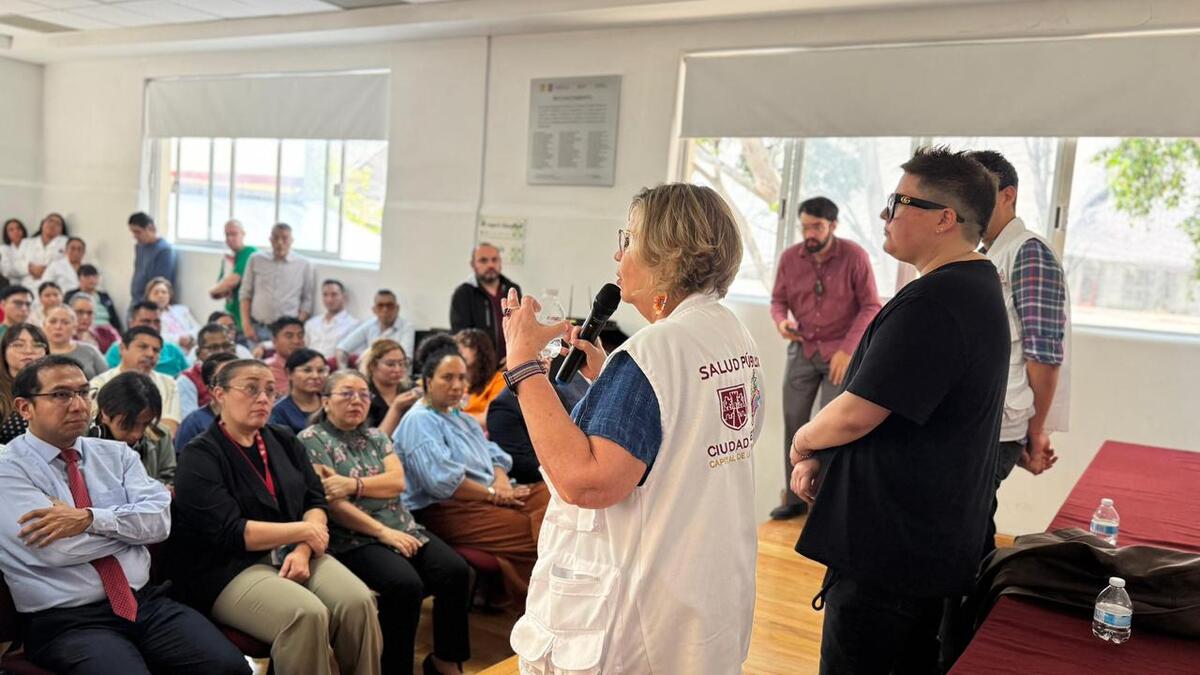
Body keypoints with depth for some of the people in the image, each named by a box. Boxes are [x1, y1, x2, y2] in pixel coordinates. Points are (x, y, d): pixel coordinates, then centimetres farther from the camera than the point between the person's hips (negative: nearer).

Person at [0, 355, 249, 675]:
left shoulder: (116, 453, 12)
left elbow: (159, 520, -1)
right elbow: (57, 549, -14)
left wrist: (89, 519, -15)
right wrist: (130, 524, -1)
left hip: (148, 602, 3)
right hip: (66, 622, -3)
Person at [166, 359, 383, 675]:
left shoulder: (284, 441, 13)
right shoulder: (199, 457, -5)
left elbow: (315, 501, 8)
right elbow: (229, 533, -15)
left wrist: (302, 550, -11)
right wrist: (304, 530, -10)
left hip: (293, 553, 5)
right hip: (231, 568, -5)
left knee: (357, 602, -23)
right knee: (307, 614, -32)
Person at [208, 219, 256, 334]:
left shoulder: (250, 253, -9)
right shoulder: (227, 258, 15)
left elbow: (233, 280, -16)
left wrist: (213, 290, 2)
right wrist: (223, 291, -7)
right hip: (230, 312, 7)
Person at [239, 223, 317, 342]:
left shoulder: (305, 265, 4)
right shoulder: (256, 260, 10)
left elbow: (308, 301, 4)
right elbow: (245, 294, 12)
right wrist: (246, 325, 4)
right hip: (257, 329, 2)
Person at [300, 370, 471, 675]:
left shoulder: (374, 436, 18)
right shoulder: (311, 440, -1)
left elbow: (398, 481, 2)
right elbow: (330, 502, -12)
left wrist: (353, 484, -15)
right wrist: (382, 532, -16)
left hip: (403, 528, 6)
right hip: (353, 539, -6)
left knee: (456, 571, -16)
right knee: (405, 585, -31)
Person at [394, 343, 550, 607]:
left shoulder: (461, 418, 24)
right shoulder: (418, 421, -7)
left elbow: (494, 456, 17)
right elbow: (442, 480, -18)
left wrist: (502, 484, -5)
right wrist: (493, 494, -13)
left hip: (487, 498, 9)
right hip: (444, 509, -9)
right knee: (525, 529, -28)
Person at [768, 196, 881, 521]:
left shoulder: (854, 256, -13)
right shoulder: (789, 257, -4)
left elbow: (871, 307, -9)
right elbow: (778, 299, 8)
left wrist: (847, 350, -16)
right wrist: (781, 322, -15)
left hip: (841, 352, -3)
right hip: (802, 350, 4)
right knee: (793, 421, 5)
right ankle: (795, 498, 17)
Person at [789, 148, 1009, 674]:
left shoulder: (929, 304, -24)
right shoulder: (979, 287, 12)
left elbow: (855, 415, -24)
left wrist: (802, 440, -2)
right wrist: (820, 456, 5)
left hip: (889, 549, -10)